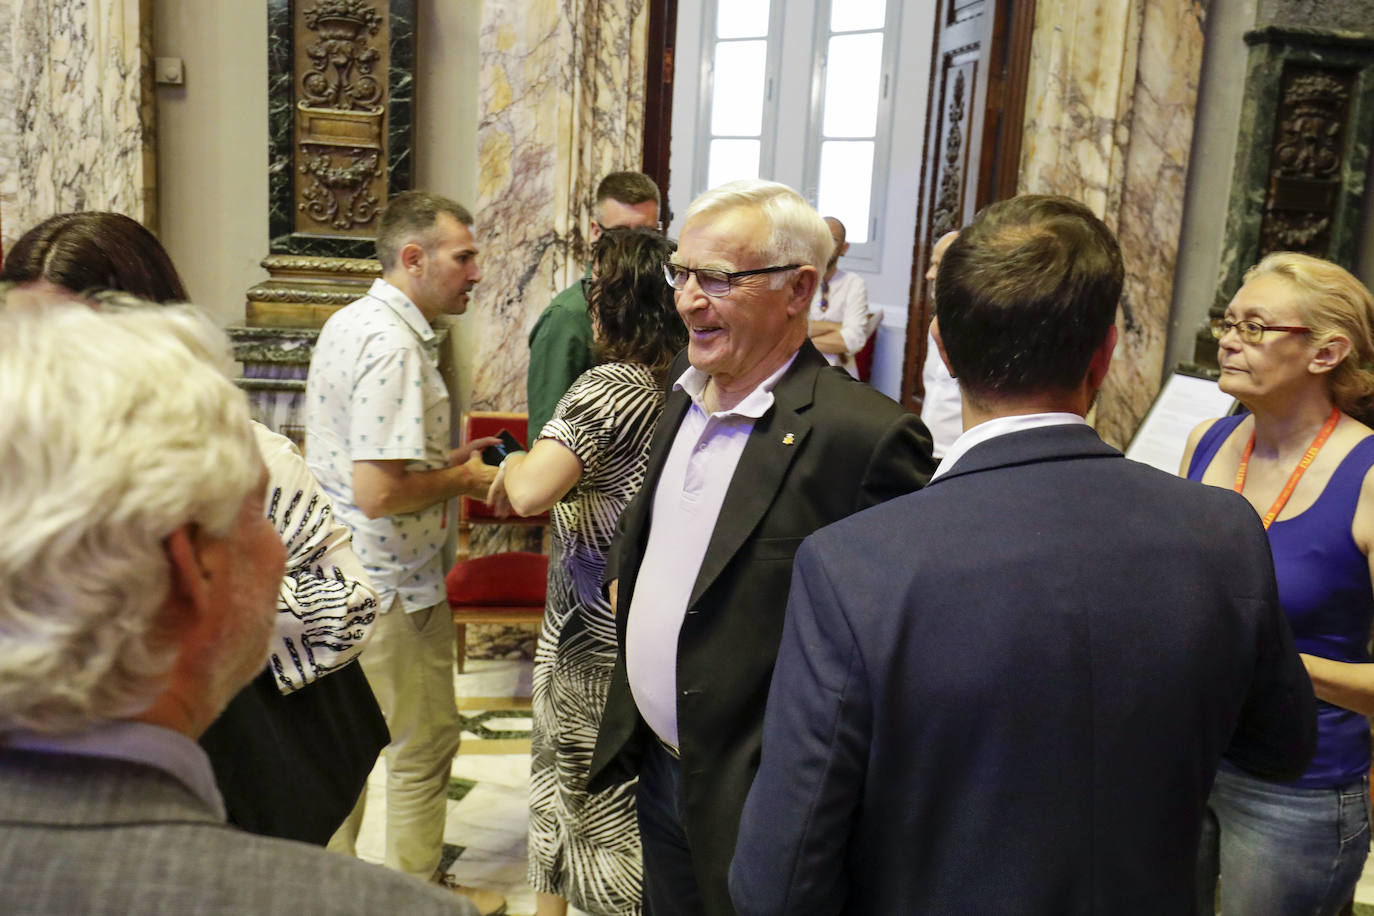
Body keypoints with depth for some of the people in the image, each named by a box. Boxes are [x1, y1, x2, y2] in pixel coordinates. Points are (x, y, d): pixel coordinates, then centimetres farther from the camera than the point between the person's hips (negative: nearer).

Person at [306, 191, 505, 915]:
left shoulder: (347, 322, 9)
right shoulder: (394, 344, -23)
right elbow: (379, 491, -29)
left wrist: (443, 459, 12)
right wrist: (460, 480, -12)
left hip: (337, 575, 10)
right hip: (391, 585, -10)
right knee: (423, 744, 8)